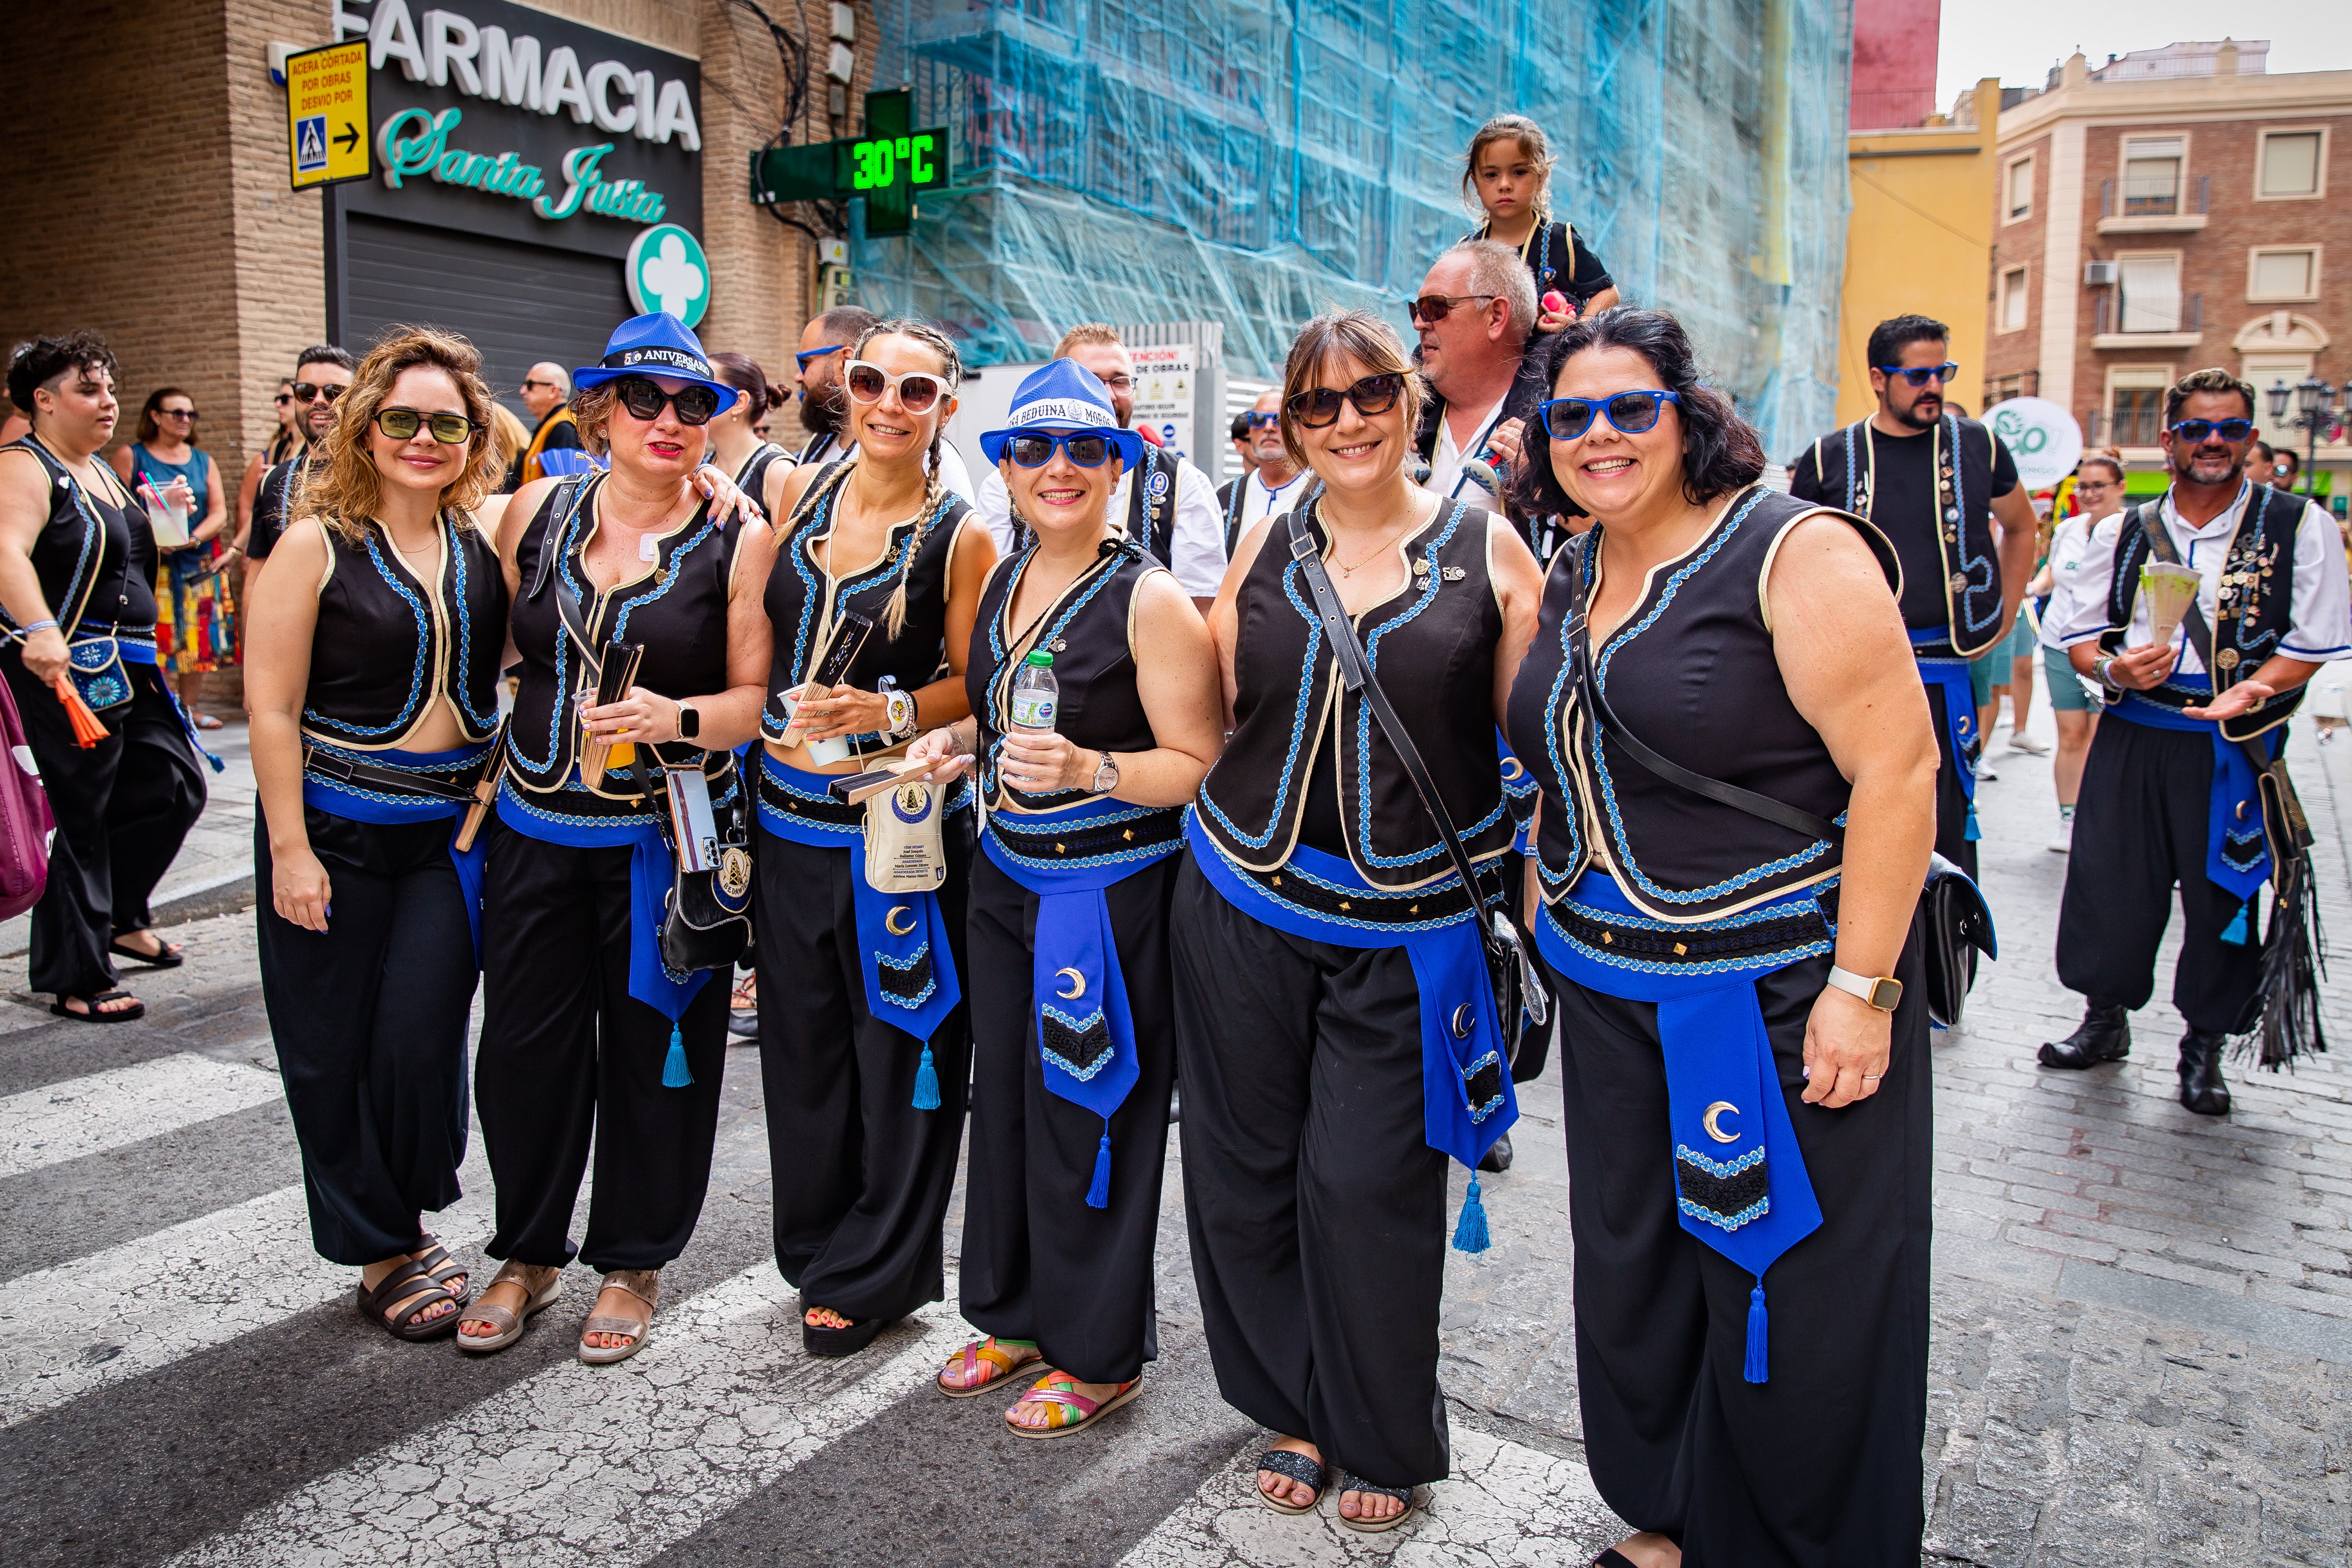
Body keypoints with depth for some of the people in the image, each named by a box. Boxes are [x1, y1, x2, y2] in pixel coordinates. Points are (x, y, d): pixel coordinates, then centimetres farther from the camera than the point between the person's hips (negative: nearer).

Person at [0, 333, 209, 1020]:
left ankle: (120, 918, 31)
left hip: (130, 669, 9)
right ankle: (76, 982, 8)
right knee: (83, 821, -3)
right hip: (68, 670, -9)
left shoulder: (101, 468, 16)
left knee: (175, 788, 12)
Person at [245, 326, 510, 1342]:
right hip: (337, 828, -1)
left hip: (456, 828, 2)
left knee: (421, 1037, -2)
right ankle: (382, 1252, 24)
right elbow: (271, 706, -7)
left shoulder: (486, 541, 3)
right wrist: (289, 848, -11)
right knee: (334, 1051, 7)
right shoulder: (317, 546, -5)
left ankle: (404, 1227, 23)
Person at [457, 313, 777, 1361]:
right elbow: (499, 651, 16)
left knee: (653, 1054, 7)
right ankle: (529, 1252, 33)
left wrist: (678, 718, -22)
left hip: (666, 841, -3)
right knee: (523, 1048, 10)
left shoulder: (739, 539, -5)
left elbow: (760, 696, -5)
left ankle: (632, 1262, 29)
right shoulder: (537, 511, 4)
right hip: (536, 830, 3)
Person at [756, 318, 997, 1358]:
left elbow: (975, 685, -5)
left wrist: (890, 712, -19)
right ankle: (815, 1244, 35)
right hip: (788, 813, 5)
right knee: (801, 1039, 15)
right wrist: (777, 727, 2)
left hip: (895, 829, -4)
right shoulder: (798, 492, 5)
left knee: (898, 1047, 6)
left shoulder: (960, 536, -8)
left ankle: (874, 1273, 24)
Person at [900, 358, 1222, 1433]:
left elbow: (1200, 764, -16)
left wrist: (1090, 769, -30)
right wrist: (958, 741, 3)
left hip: (1108, 892, -7)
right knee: (1004, 1095, 16)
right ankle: (1014, 1314, 37)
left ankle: (1097, 1353, 24)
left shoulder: (1149, 600, -14)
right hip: (1005, 876, 7)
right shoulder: (1002, 584, 9)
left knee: (1088, 1115, 3)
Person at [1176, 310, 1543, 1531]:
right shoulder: (1265, 548, 7)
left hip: (1406, 932, -3)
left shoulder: (1487, 549, -1)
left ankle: (1385, 1441, 27)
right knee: (1245, 1172, 11)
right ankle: (1296, 1413, 33)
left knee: (1367, 1186, 2)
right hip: (1241, 907, 4)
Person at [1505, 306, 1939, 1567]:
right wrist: (1540, 920, 16)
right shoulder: (1568, 578, 10)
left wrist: (1864, 984, -20)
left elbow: (1897, 767, -17)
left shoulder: (1797, 552, -12)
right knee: (1631, 1274, 16)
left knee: (1793, 1303, 6)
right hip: (1609, 993, 7)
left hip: (1778, 992, -6)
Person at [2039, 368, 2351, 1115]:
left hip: (2232, 748, -2)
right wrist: (2109, 668, -12)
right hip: (2130, 738, 2)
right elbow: (2078, 634, 10)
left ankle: (2204, 1047, 23)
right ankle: (2105, 1020, 26)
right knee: (2108, 881, 4)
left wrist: (2249, 691, -20)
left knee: (2223, 895, 5)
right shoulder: (2121, 532, 7)